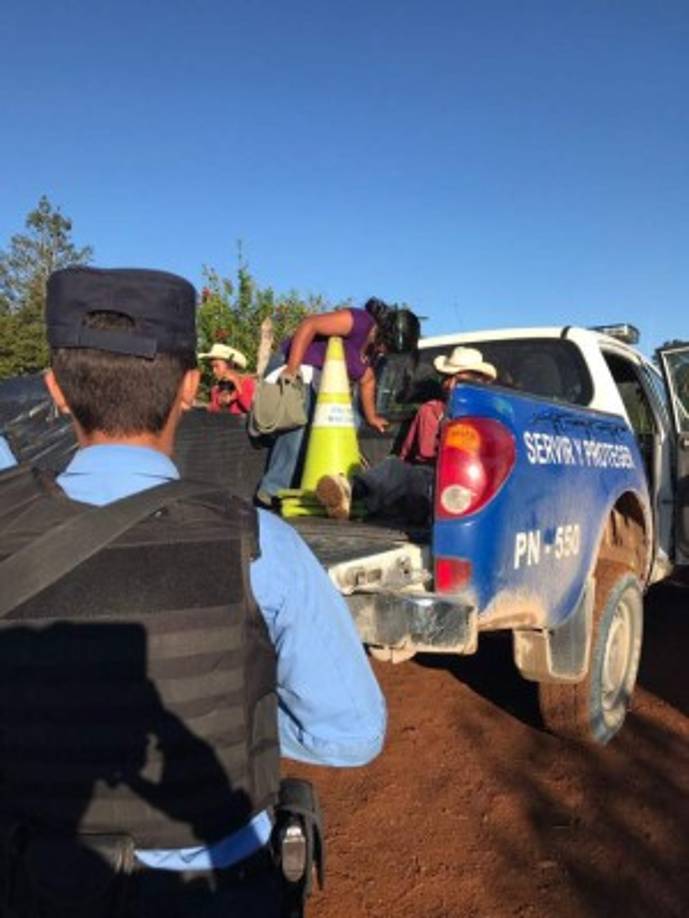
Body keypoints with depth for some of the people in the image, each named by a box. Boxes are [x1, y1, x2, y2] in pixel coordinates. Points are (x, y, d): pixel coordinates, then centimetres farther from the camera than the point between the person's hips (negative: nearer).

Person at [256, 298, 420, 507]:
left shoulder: (375, 345, 8)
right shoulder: (359, 322, -21)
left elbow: (367, 380, 22)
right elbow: (308, 325, -26)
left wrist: (371, 417, 24)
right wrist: (292, 367, -30)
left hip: (321, 383, 10)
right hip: (297, 368, -10)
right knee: (298, 422, -28)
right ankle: (272, 489, -27)